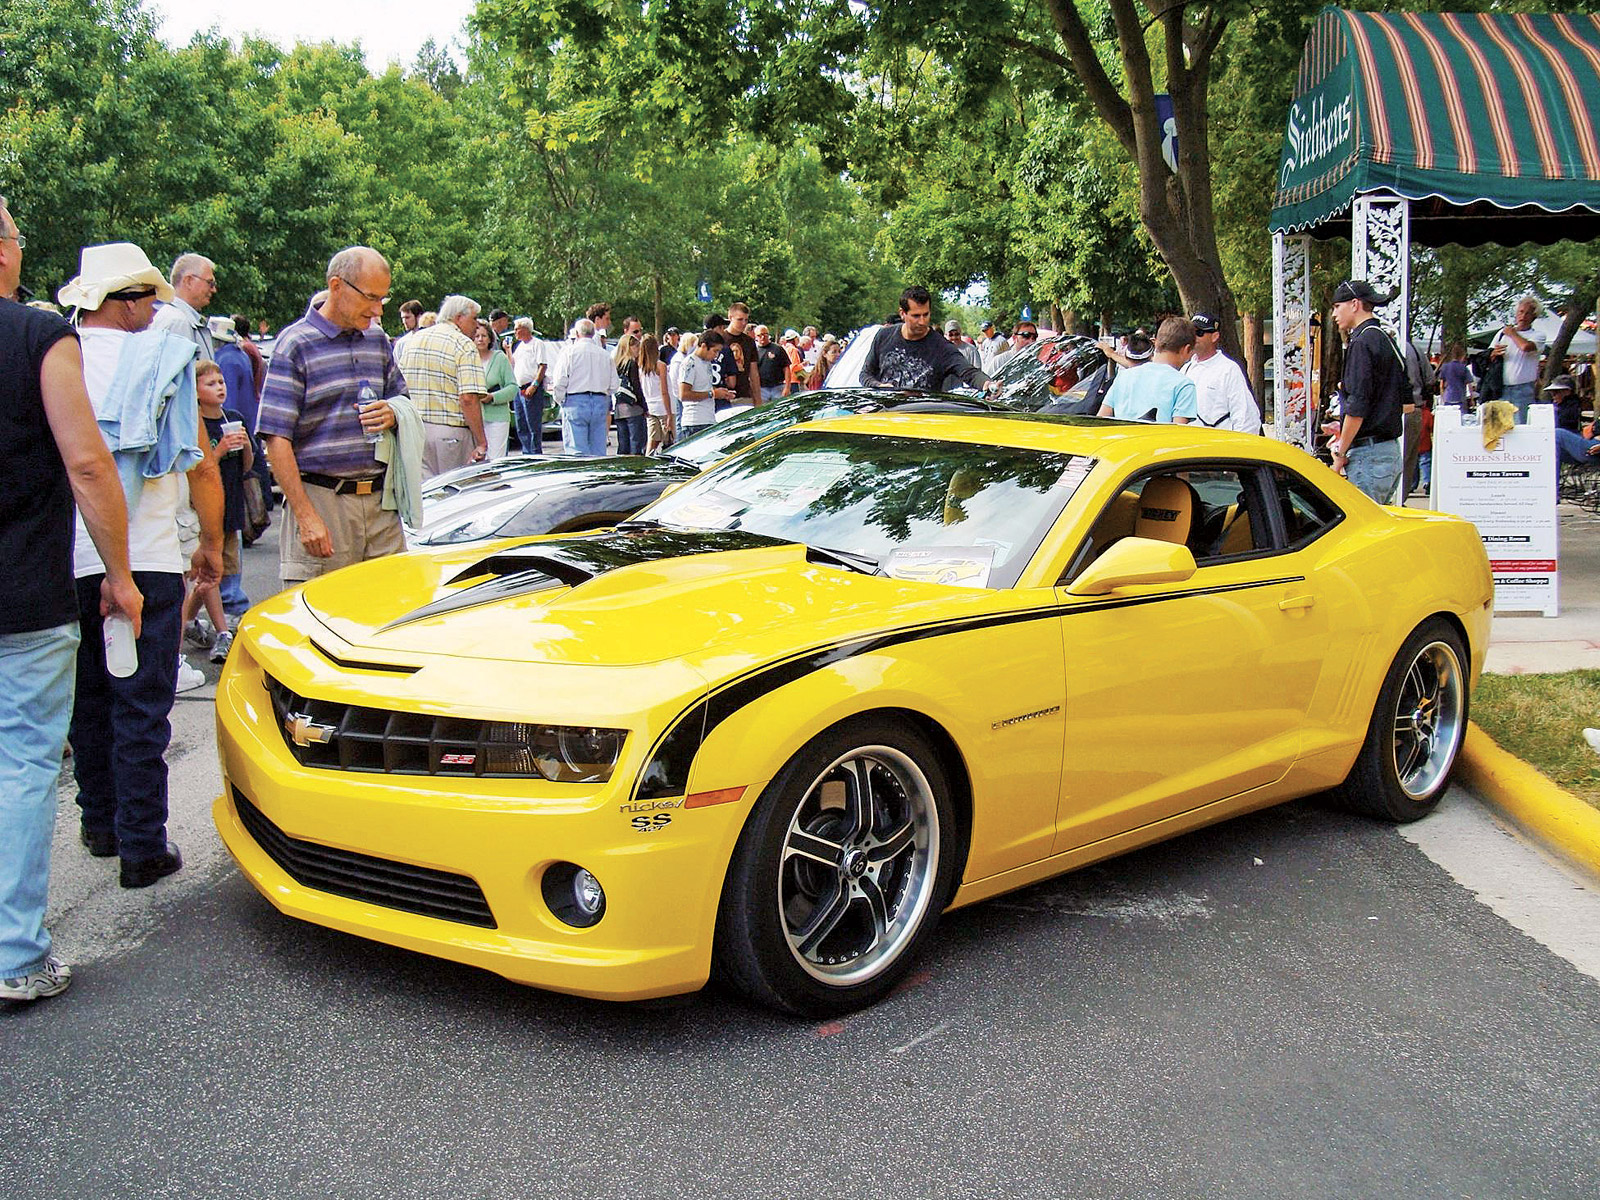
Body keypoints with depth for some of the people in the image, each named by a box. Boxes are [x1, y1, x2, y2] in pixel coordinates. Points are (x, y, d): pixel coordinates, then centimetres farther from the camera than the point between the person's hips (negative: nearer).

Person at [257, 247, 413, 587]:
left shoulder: (378, 340, 14)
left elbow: (402, 400, 27)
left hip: (380, 500, 6)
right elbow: (277, 440, -9)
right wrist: (306, 517, -16)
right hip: (321, 498, -5)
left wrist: (393, 415, -1)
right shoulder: (296, 343, -4)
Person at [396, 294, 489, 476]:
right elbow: (469, 399, -18)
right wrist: (481, 443, -17)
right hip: (452, 432, -6)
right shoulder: (464, 345, -8)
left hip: (414, 429, 6)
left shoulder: (411, 341, 14)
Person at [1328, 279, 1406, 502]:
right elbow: (1405, 400, 23)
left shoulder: (1362, 342, -11)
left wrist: (1341, 453, -11)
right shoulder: (1388, 341, 18)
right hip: (1391, 451, 10)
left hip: (1368, 454, -10)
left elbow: (1357, 407, -17)